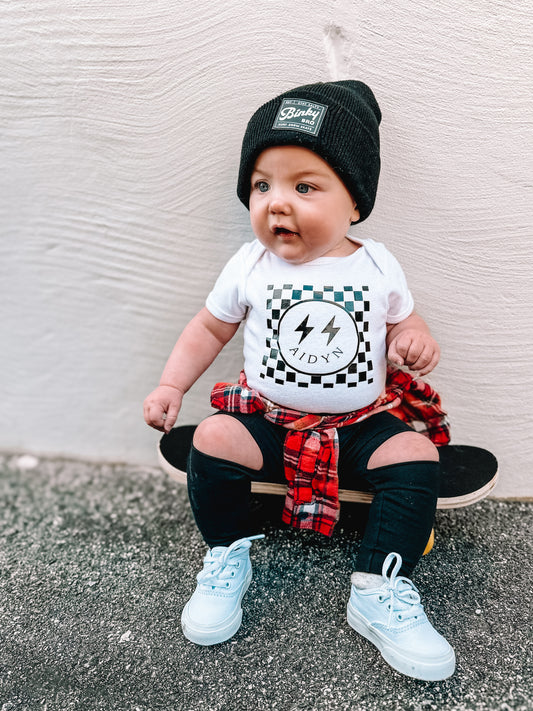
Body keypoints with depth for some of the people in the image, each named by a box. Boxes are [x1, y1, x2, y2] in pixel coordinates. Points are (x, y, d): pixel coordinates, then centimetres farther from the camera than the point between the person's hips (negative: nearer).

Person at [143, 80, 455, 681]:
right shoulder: (250, 266, -3)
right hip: (268, 418, 0)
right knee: (213, 439, -24)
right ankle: (227, 559, 1)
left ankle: (379, 592, -8)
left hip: (361, 422, 1)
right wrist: (171, 386, -3)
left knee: (416, 456, -21)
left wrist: (414, 341, -13)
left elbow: (403, 320, 11)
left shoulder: (377, 266, -3)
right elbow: (209, 328, 7)